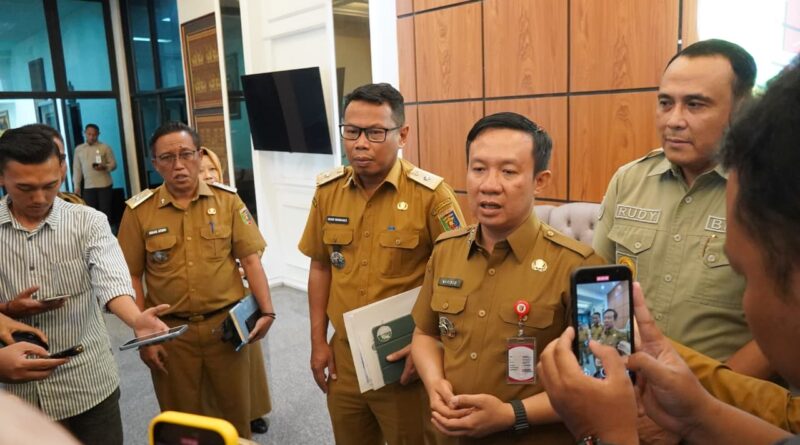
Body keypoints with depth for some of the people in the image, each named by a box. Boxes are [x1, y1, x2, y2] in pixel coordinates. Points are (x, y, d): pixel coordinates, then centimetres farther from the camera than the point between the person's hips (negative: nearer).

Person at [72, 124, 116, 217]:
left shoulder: (105, 148, 2)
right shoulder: (78, 149, 9)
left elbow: (113, 164, 1)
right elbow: (77, 169, 10)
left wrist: (104, 167, -21)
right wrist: (77, 186, 6)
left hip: (104, 185, -2)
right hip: (88, 187, 2)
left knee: (105, 211, 0)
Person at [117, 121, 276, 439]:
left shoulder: (227, 200, -2)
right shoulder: (138, 211, -3)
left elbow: (250, 259, -2)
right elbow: (132, 277, 0)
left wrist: (266, 311, -10)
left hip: (226, 324, 0)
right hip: (170, 331, 0)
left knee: (234, 412, 15)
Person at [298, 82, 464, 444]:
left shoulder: (431, 194, -16)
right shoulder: (327, 190, 0)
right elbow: (321, 267, 8)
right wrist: (318, 341, 7)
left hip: (406, 358, -4)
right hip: (343, 355, 5)